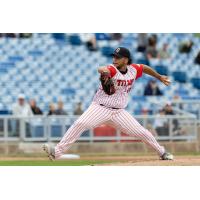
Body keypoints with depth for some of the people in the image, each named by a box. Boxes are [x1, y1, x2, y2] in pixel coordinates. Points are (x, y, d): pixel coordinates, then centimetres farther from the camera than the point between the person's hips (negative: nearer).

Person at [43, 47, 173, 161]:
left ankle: (162, 152, 23)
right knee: (80, 124, -25)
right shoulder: (112, 69, -16)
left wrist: (159, 77, 32)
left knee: (141, 132, 0)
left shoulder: (133, 69, 0)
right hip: (100, 108, -4)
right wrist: (104, 71, -64)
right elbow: (102, 69, -40)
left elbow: (145, 68, 22)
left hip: (119, 112, 4)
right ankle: (57, 152, -25)